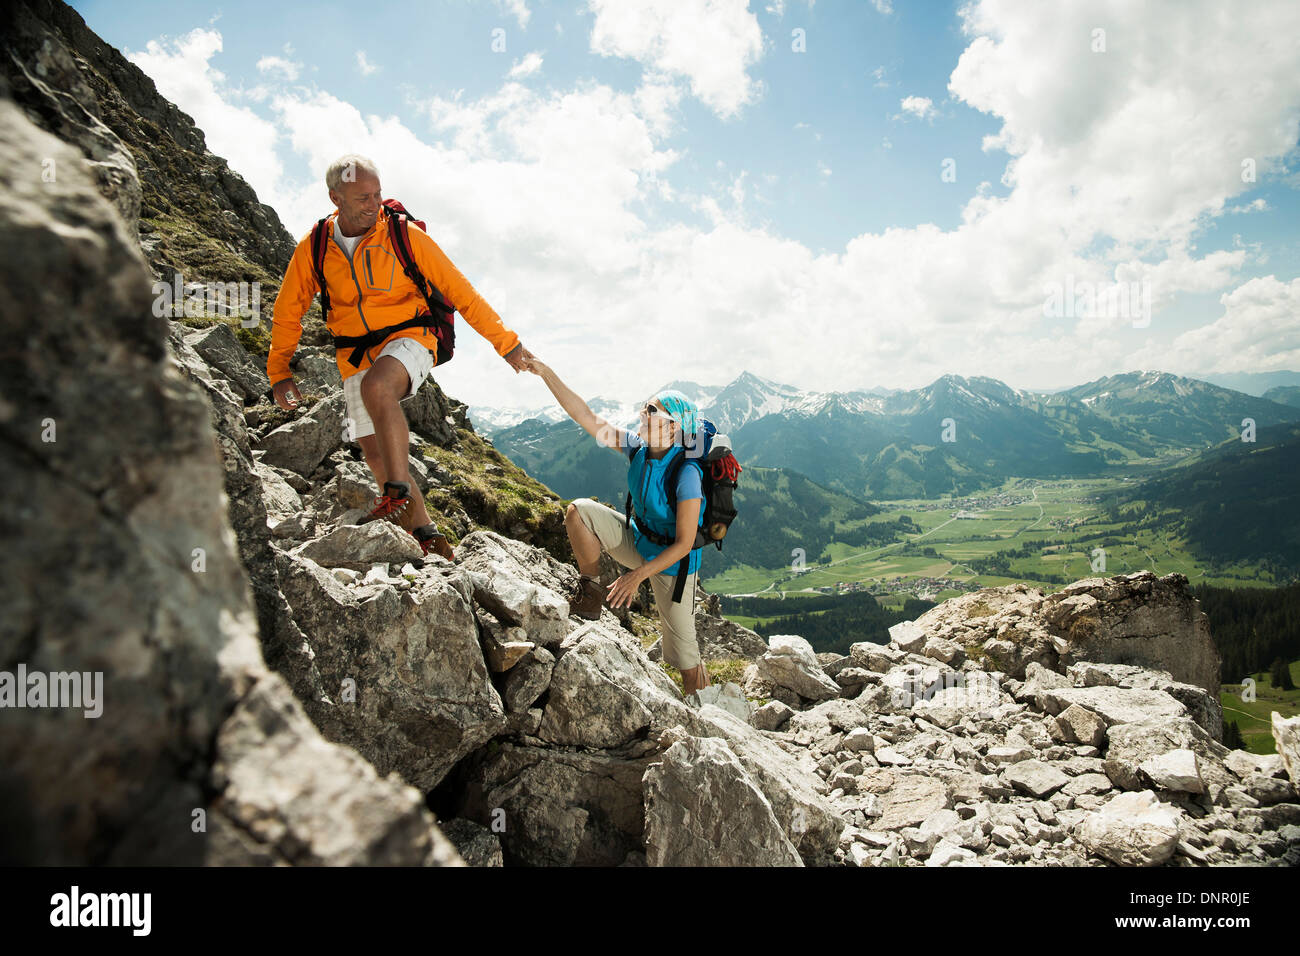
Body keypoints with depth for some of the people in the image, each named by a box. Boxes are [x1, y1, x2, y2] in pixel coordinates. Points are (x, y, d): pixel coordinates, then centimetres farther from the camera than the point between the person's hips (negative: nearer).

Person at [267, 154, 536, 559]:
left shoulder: (403, 235, -9)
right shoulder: (313, 248, -1)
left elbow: (459, 290, -7)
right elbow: (288, 312, 11)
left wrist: (505, 342, -6)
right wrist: (279, 372, 4)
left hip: (409, 338, -4)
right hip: (356, 356, 5)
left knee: (376, 385, -37)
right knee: (376, 453, -1)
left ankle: (399, 495, -30)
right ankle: (425, 531, 11)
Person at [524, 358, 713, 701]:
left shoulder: (686, 473, -29)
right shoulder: (637, 446, -11)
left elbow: (684, 544, -25)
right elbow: (586, 417, -11)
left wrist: (638, 575, -26)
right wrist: (546, 373, -17)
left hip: (673, 561, -6)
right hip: (638, 540, 6)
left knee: (684, 655, 2)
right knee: (580, 510, -15)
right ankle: (590, 588, 1)